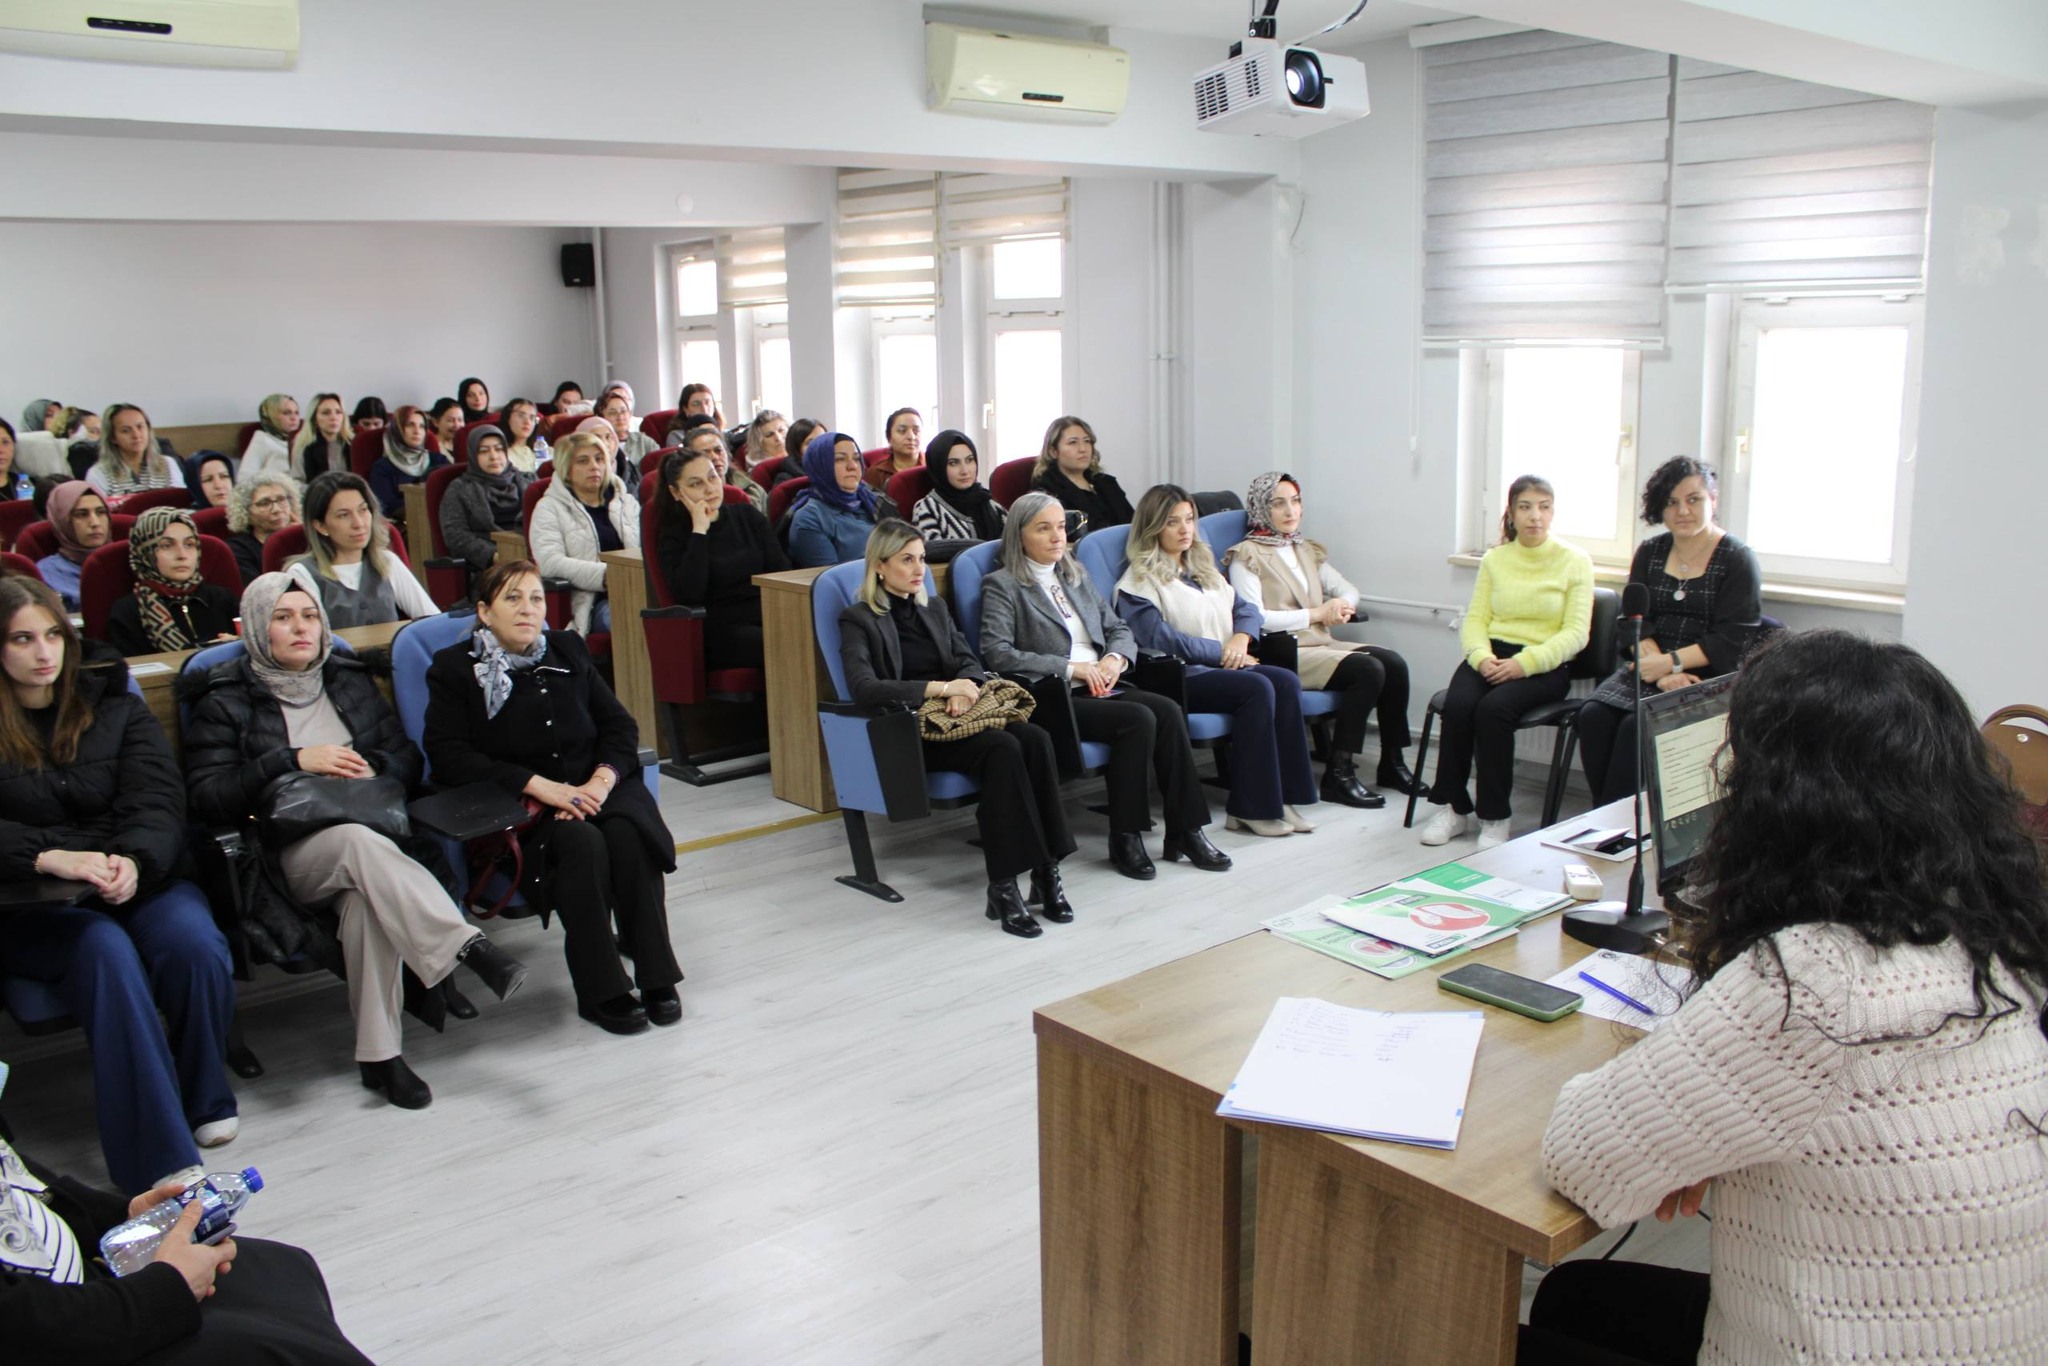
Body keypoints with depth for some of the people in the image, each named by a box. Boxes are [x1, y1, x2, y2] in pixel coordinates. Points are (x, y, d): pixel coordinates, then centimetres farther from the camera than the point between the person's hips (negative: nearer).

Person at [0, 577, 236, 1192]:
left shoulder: (113, 706, 15)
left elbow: (158, 802, 3)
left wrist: (133, 861, -20)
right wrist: (49, 858, -26)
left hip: (134, 880, 2)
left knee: (196, 945, -30)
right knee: (105, 953, -35)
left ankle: (205, 1098, -4)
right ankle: (161, 1159, -37)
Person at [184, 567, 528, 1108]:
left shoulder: (348, 678, 18)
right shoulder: (224, 700, 7)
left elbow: (408, 758, 16)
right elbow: (207, 799, -4)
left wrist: (369, 766, -7)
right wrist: (293, 761, -13)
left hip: (371, 832, 3)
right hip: (286, 856, -3)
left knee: (367, 894, -34)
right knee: (360, 843, -38)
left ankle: (379, 1053, -31)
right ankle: (468, 947, -48)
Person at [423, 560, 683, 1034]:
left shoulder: (568, 650, 16)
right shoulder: (455, 669, 5)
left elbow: (619, 725, 11)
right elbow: (448, 756, -8)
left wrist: (600, 781, -11)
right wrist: (538, 785, -18)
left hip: (595, 786, 3)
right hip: (519, 805, -3)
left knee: (627, 835, -30)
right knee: (582, 844, -33)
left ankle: (656, 975, -22)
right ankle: (600, 990, -26)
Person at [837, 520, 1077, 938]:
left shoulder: (935, 609, 23)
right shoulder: (858, 619, 3)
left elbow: (971, 664, 17)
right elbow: (863, 687, -13)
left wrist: (964, 688, -9)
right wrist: (941, 688, -17)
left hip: (957, 716, 6)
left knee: (1036, 739, -26)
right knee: (1003, 748, -33)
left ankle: (1046, 870, -27)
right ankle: (1003, 885, -33)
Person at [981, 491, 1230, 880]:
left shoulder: (1076, 575, 23)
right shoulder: (1002, 585, 1)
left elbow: (1118, 628, 23)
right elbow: (996, 653, -12)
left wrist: (1115, 659, -2)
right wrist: (1070, 668, -15)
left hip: (1099, 686, 6)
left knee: (1168, 711, -22)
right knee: (1138, 719, -29)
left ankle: (1184, 831, -18)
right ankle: (1125, 839, -19)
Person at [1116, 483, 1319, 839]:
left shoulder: (1203, 567, 24)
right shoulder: (1138, 582, -1)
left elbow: (1245, 608, 19)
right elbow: (1161, 638, -13)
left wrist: (1241, 638, -4)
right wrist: (1221, 653, -12)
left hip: (1224, 667, 7)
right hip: (1178, 677, -7)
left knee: (1287, 682, -20)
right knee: (1257, 687, -29)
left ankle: (1282, 797, -19)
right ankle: (1249, 807, -23)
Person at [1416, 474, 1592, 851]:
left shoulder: (1575, 561, 2)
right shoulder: (1495, 559, 12)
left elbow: (1576, 633, -5)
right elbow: (1475, 619, 8)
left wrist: (1523, 663, -18)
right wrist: (1482, 657, -14)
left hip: (1545, 665, -3)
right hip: (1491, 655, 3)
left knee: (1494, 708, -32)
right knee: (1457, 704, -28)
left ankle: (1495, 817, -18)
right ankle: (1452, 808, -15)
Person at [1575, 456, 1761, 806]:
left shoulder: (1737, 560, 0)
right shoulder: (1650, 552, 14)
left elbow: (1732, 641, -9)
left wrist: (1670, 663, -19)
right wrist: (1659, 669, -15)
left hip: (1707, 679, -5)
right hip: (1650, 669, 5)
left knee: (1637, 726, -30)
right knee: (1593, 716, -24)